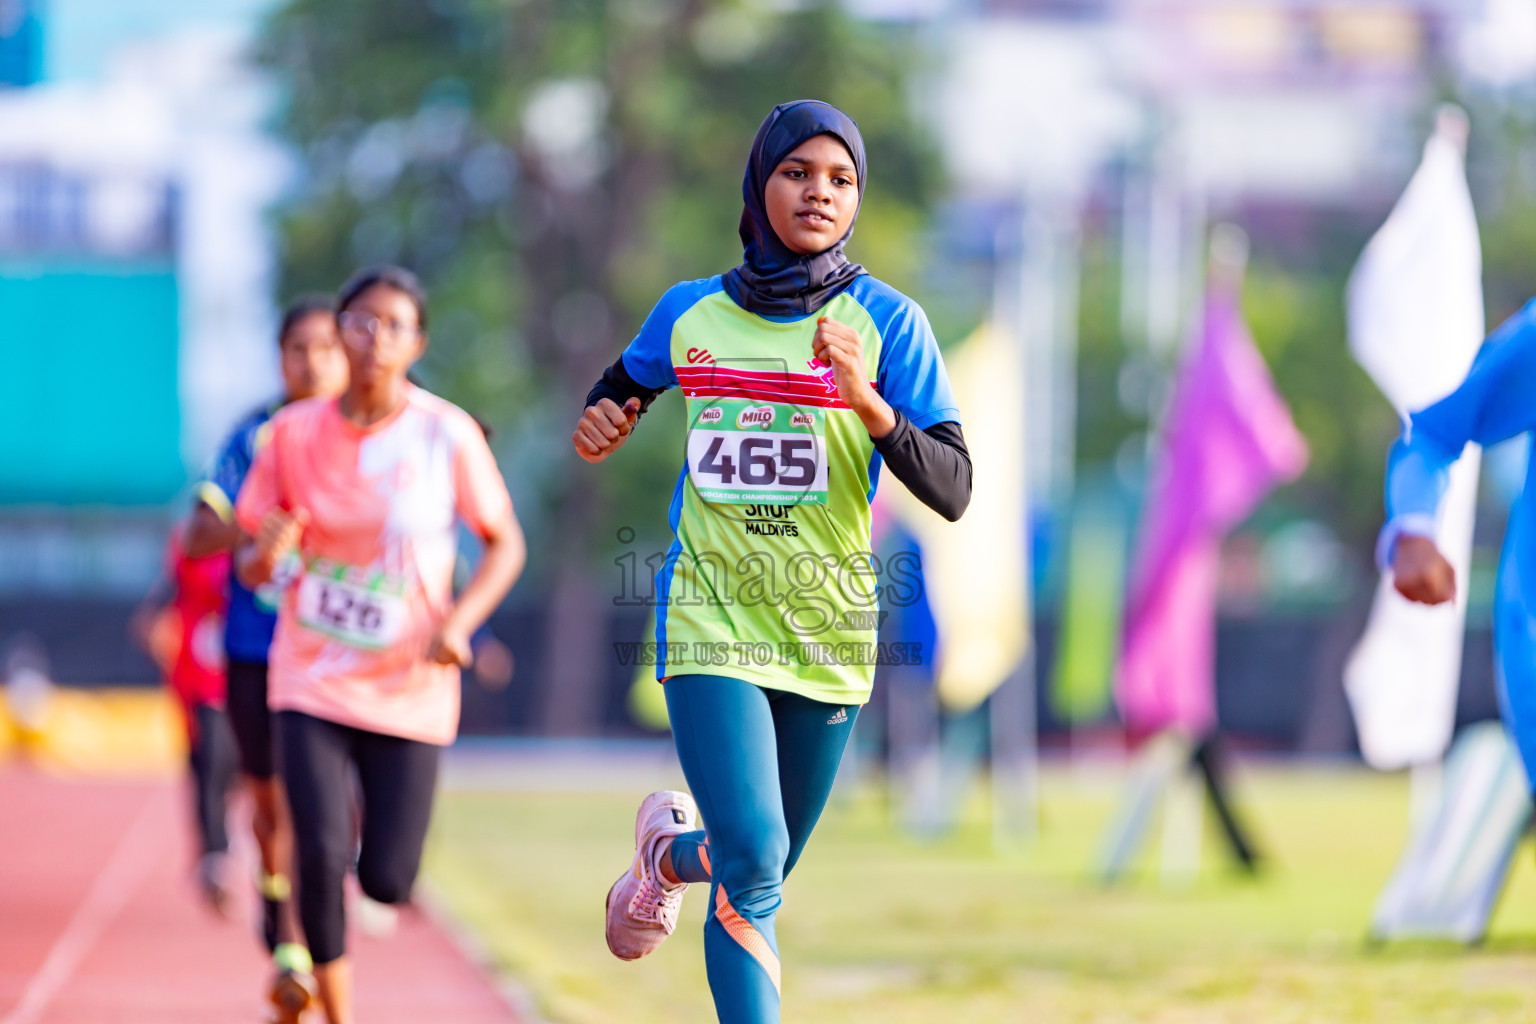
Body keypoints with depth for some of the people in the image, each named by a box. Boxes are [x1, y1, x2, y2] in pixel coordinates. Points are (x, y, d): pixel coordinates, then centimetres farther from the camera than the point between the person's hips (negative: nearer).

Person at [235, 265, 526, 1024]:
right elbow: (249, 568, 5)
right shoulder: (294, 432, -2)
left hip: (410, 686, 0)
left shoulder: (447, 436, -7)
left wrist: (460, 620, -14)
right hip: (311, 677, 0)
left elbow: (505, 544, 3)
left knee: (387, 882, -1)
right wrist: (266, 554, -20)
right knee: (321, 855, -17)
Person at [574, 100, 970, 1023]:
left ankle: (671, 848, 47)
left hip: (829, 627, 1)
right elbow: (622, 387, 24)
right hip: (712, 617, -1)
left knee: (763, 866, 14)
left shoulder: (886, 321, -5)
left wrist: (867, 401, -28)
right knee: (753, 859, -19)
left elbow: (952, 491, -12)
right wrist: (600, 426, 0)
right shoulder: (690, 314, 2)